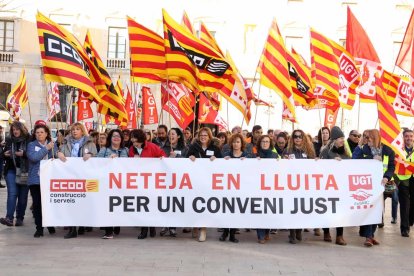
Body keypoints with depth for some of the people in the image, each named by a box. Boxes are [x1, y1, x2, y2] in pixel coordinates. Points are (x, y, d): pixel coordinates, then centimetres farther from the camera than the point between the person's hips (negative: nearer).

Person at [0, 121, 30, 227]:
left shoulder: (28, 140, -3)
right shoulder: (9, 140, 9)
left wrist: (24, 154, -20)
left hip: (25, 171, -2)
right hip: (12, 170, 2)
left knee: (23, 196, 3)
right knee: (12, 193, -9)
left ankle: (20, 218, 13)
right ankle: (9, 218, -16)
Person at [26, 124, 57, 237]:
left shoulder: (53, 144, 11)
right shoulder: (32, 145, 4)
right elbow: (33, 157, -13)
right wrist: (46, 148, -13)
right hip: (35, 179, -1)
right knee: (37, 204, 1)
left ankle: (51, 226, 23)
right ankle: (39, 228, 9)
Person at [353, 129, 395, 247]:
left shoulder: (388, 151, 4)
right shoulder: (364, 149, 1)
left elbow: (392, 166, 3)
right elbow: (356, 161, -11)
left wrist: (387, 177, -15)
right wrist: (372, 158, -18)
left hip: (379, 184, 2)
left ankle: (371, 234, 20)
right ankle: (368, 236, -7)